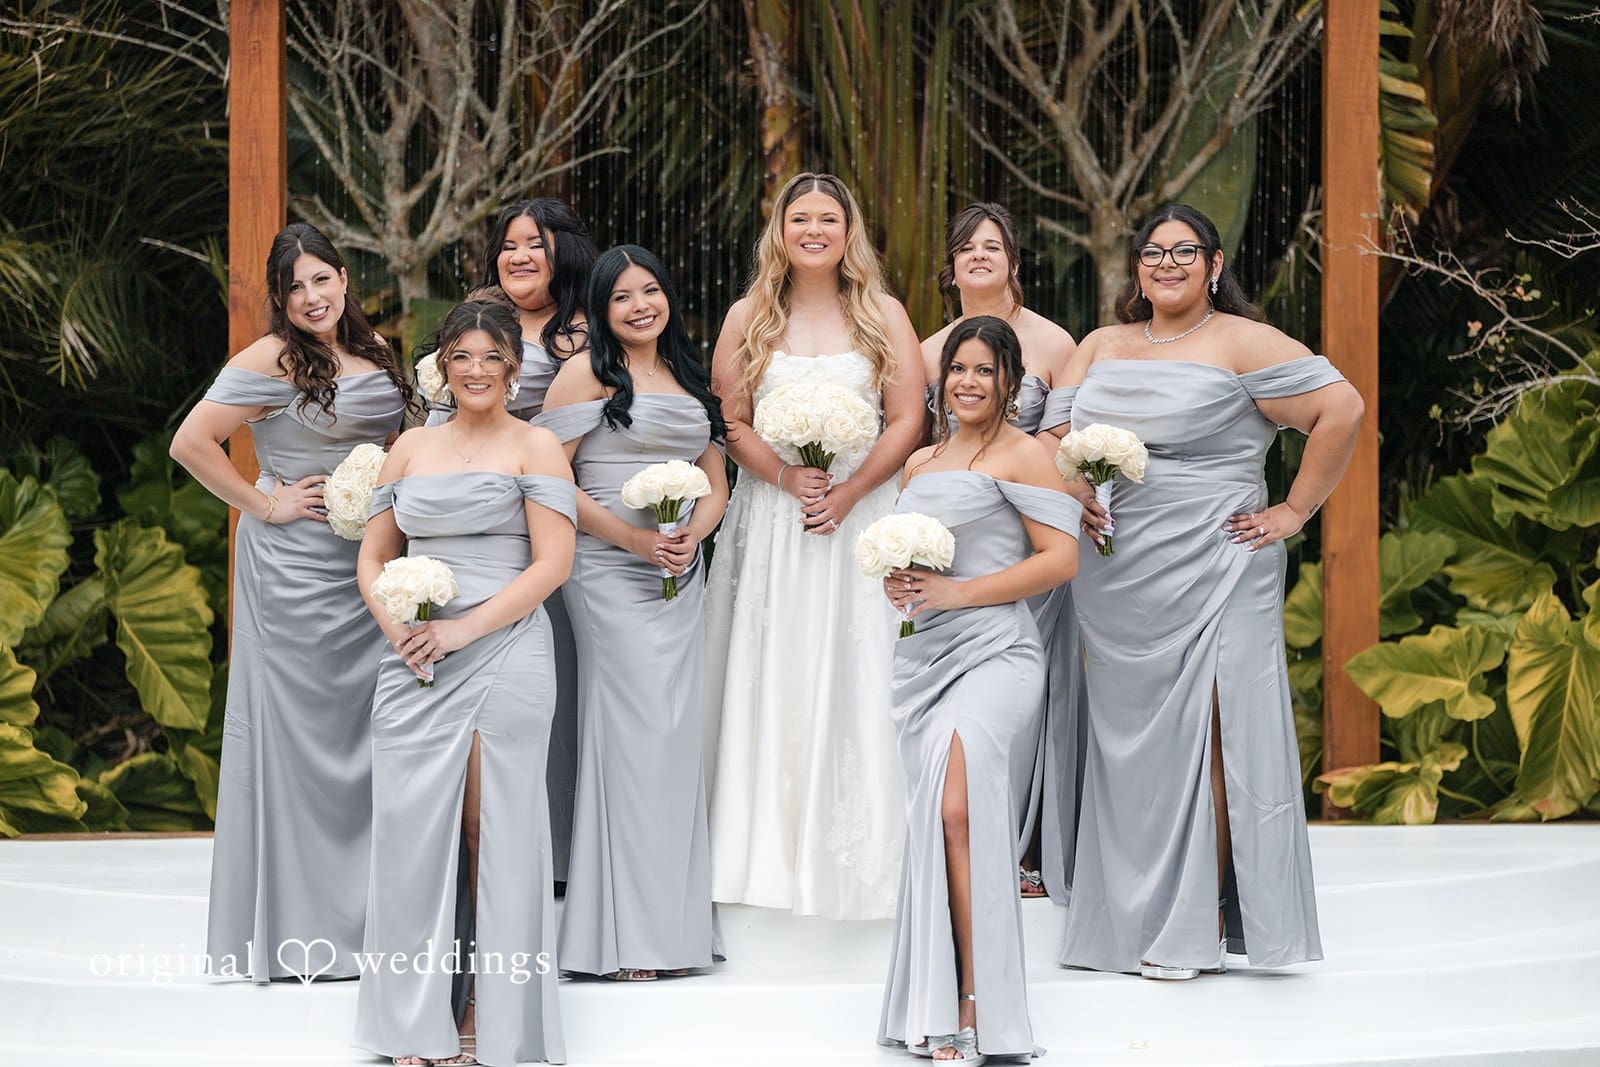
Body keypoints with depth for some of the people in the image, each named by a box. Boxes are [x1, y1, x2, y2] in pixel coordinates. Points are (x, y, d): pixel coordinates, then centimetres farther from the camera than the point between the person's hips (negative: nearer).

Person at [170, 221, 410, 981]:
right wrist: (264, 505, -13)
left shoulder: (374, 352, 11)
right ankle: (293, 928, 4)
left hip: (367, 567, 7)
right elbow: (190, 443, -16)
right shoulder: (274, 360, -10)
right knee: (300, 727, -3)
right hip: (295, 568, -7)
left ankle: (359, 912, 21)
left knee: (363, 729, 11)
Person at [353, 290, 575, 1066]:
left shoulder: (534, 447, 2)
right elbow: (374, 554, 18)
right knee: (409, 825, 0)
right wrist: (393, 621, -3)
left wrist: (461, 629, -13)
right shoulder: (412, 447, 16)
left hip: (502, 656, -4)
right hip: (413, 663, 4)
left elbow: (551, 565, -6)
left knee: (491, 828, -2)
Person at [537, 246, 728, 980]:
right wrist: (632, 537, -14)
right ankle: (625, 937, -6)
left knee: (677, 735, 3)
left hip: (682, 577, 6)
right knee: (631, 732, -10)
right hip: (610, 573, -6)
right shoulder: (588, 374, -1)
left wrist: (691, 537, -4)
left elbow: (715, 483, 17)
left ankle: (674, 925, 9)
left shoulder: (690, 379, 17)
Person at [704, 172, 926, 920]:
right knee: (769, 682, 0)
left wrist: (847, 492, -13)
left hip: (862, 514, -1)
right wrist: (787, 478, -14)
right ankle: (769, 848, 6)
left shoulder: (883, 317, 5)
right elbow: (731, 422, 3)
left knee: (854, 682, -2)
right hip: (771, 518, 1)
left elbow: (908, 421, 0)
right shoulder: (749, 319, 7)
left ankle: (852, 852, 3)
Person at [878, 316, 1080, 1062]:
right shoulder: (920, 463, 21)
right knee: (934, 819, 4)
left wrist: (958, 592, -13)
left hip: (994, 654, -7)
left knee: (958, 809, -22)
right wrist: (894, 585, 6)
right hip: (925, 658, 7)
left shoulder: (1023, 455, 0)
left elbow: (1060, 559, -7)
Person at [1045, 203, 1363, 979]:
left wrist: (1295, 512, -9)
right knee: (1128, 738, 8)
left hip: (1210, 572, -5)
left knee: (1201, 740, -6)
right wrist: (1070, 487, -1)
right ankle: (1129, 915, 16)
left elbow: (1340, 408, -9)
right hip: (1113, 580, 5)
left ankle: (1199, 925, -1)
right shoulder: (1102, 347, 14)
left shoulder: (1241, 343, -3)